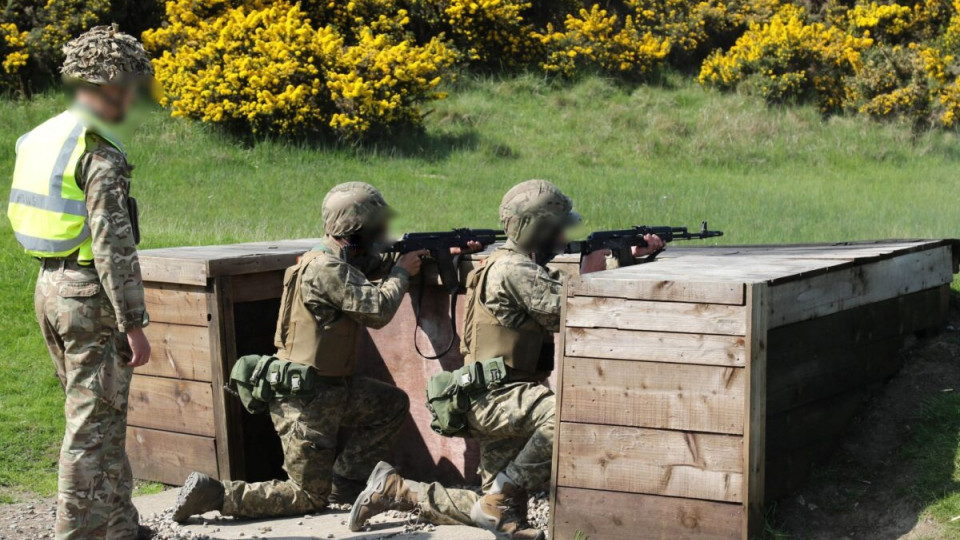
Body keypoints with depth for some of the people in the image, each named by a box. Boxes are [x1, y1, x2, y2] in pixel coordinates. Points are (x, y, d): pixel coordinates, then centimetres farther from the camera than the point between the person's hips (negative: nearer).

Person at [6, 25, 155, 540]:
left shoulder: (39, 139, 10)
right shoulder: (100, 153, -17)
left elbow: (21, 217, 16)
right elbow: (113, 246, -21)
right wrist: (134, 324, -17)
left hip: (50, 286, 9)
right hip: (90, 293, -9)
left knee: (101, 417, 18)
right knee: (93, 420, 0)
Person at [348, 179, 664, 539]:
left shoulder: (526, 269, 16)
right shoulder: (513, 270, -15)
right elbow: (567, 314, -19)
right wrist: (592, 268, -4)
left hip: (499, 402, 10)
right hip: (493, 397, -10)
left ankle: (396, 490, 18)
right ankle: (499, 496, -20)